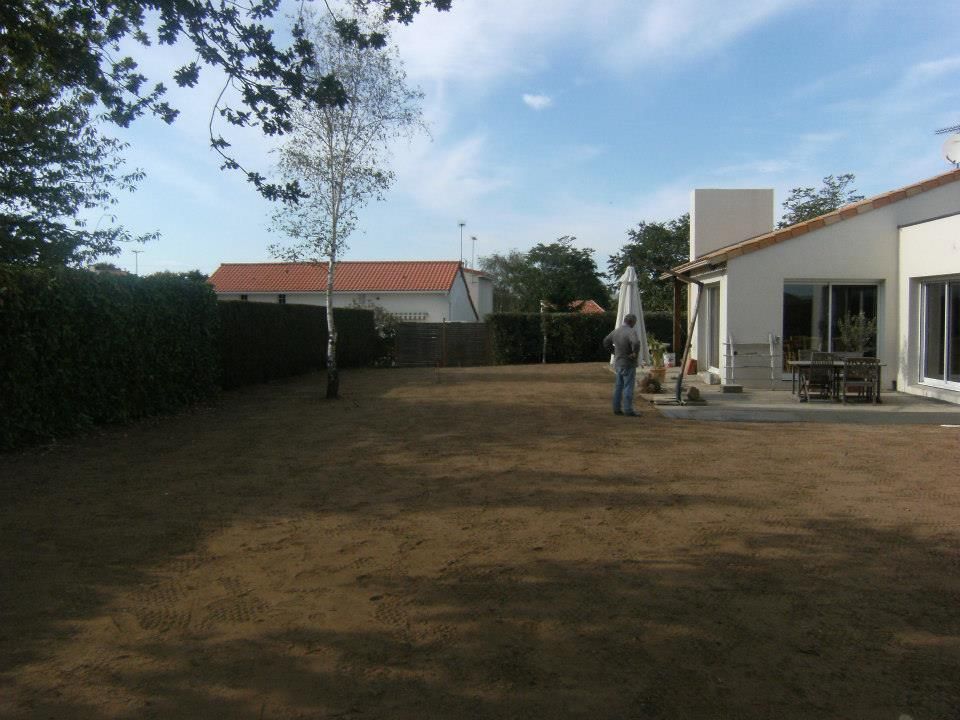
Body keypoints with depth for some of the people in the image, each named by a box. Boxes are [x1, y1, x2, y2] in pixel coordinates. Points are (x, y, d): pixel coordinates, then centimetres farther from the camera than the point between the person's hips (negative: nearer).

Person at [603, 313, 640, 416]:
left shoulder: (616, 331, 6)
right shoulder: (631, 332, -18)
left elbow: (606, 341, 19)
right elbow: (636, 343, -37)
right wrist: (635, 353, -20)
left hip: (618, 363, 7)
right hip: (628, 364, -7)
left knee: (618, 387, 13)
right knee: (628, 387, -2)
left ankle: (616, 409, 17)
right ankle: (628, 410, 0)